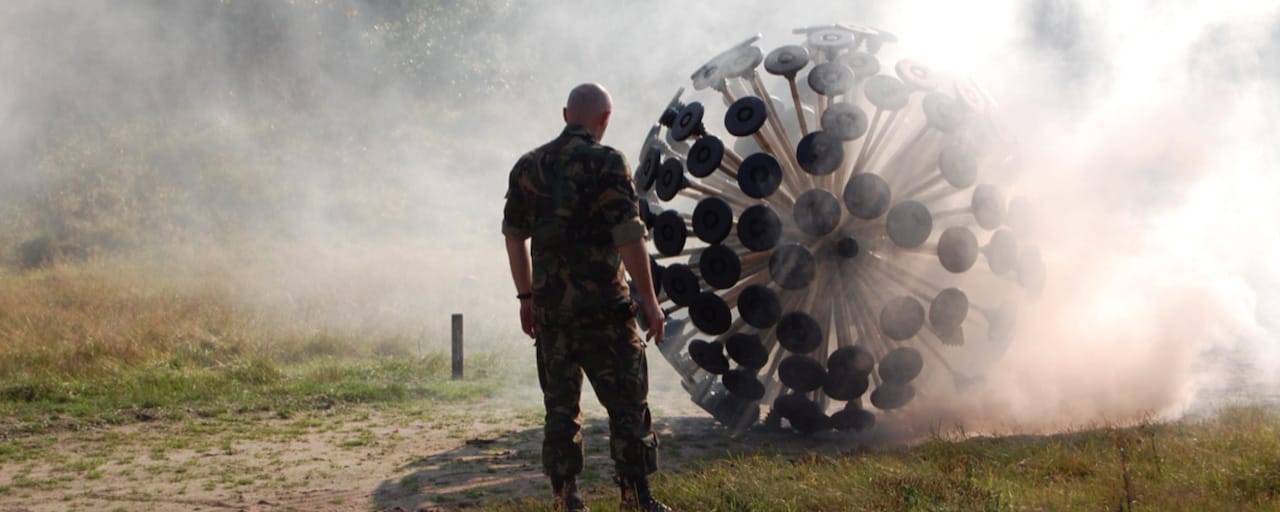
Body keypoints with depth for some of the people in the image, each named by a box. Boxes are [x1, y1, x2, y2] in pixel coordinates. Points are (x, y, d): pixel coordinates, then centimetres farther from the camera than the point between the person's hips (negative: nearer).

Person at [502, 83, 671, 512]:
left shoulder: (528, 166, 9)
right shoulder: (606, 163, -9)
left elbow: (514, 235, 15)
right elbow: (629, 237, -14)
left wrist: (526, 296, 23)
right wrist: (649, 300, -8)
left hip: (549, 304, 5)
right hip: (602, 304, -5)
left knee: (560, 406, 10)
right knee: (627, 403, 3)